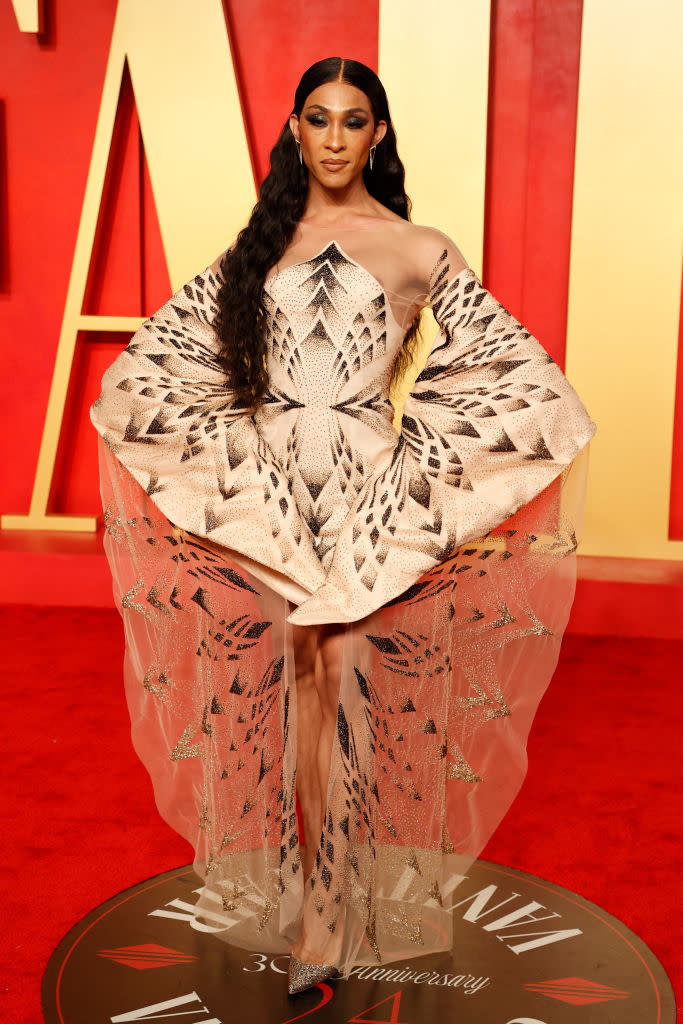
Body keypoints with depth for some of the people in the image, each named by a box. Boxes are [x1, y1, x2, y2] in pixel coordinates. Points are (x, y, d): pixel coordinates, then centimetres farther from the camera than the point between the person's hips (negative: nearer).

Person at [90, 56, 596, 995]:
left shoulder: (419, 250, 5)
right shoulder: (255, 247, 12)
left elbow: (527, 379, 2)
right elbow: (142, 365, 12)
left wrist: (416, 457, -2)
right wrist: (237, 444, 3)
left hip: (372, 504, -2)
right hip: (262, 504, 2)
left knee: (357, 698, 2)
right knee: (272, 698, 7)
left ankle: (333, 921, 22)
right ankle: (291, 904, 26)